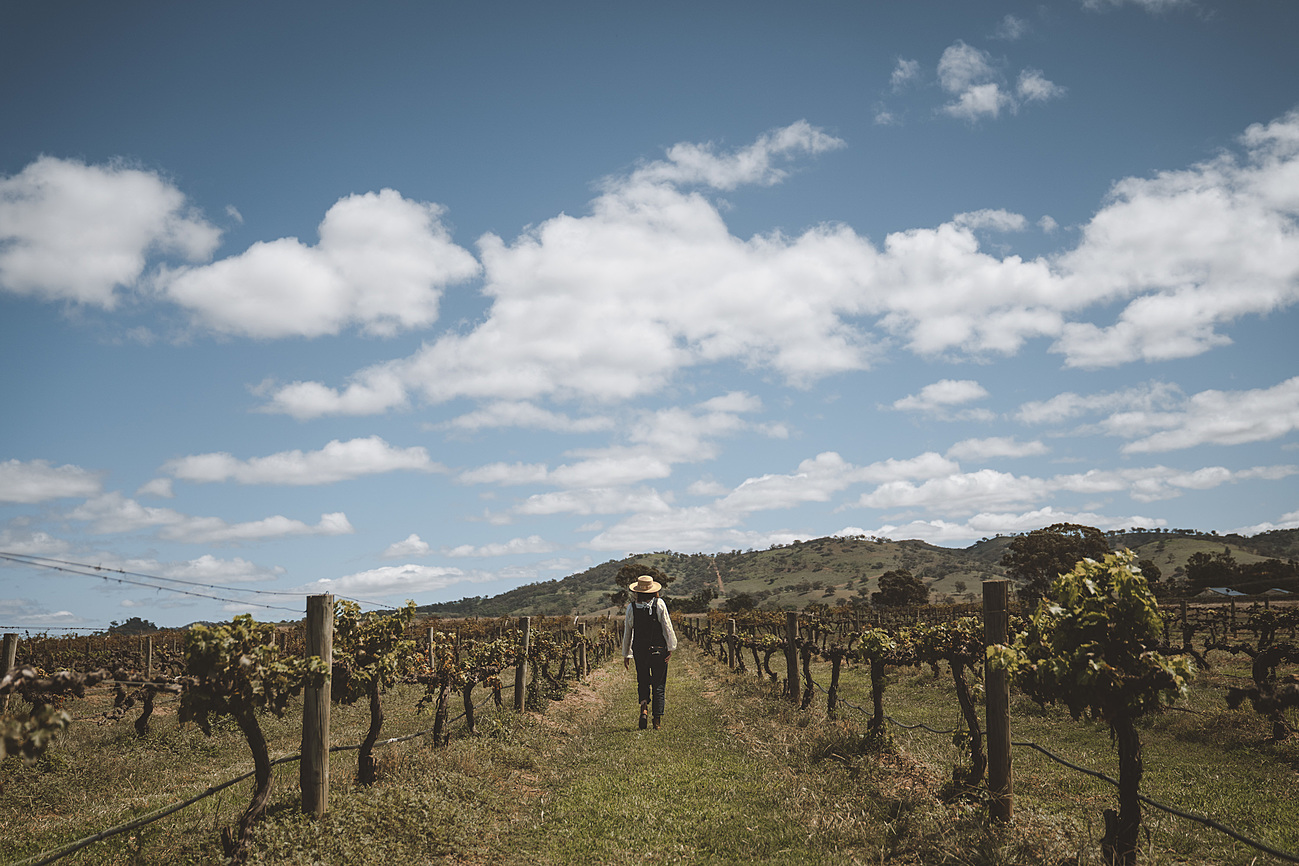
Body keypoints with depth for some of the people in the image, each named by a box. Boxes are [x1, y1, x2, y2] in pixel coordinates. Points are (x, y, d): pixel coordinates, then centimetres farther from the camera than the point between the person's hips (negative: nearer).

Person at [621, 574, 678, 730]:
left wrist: (626, 654, 13)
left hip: (640, 651, 1)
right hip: (659, 651, -1)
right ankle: (657, 720, 7)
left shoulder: (632, 607, -1)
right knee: (658, 685, 8)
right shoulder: (659, 604, -6)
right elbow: (667, 627, -10)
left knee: (643, 682, 17)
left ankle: (644, 707, -9)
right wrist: (671, 647, -4)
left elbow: (627, 633, 5)